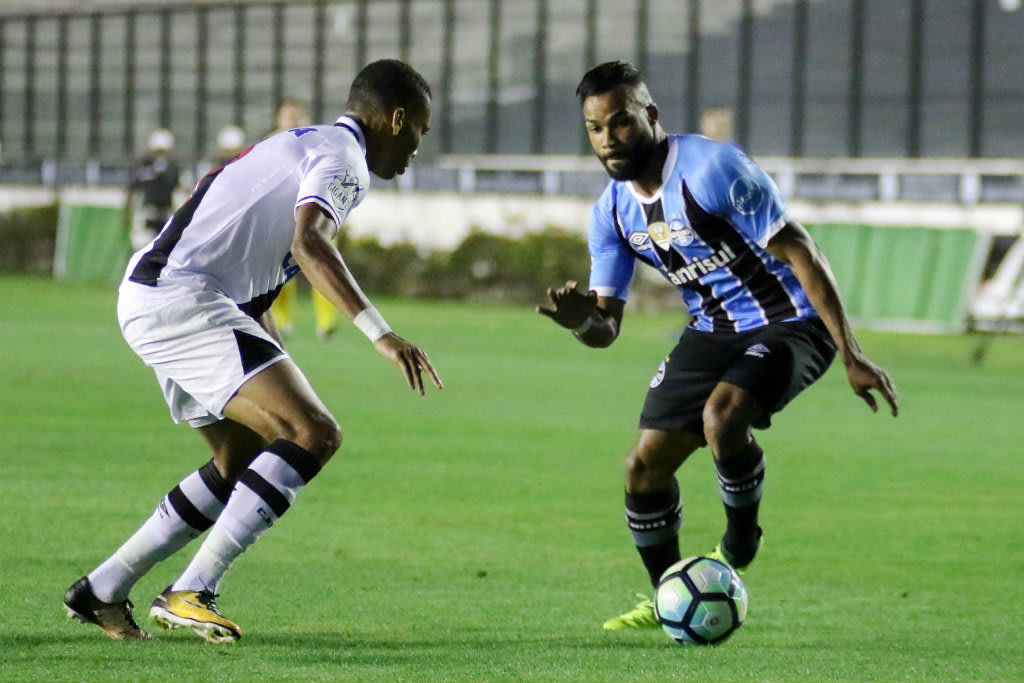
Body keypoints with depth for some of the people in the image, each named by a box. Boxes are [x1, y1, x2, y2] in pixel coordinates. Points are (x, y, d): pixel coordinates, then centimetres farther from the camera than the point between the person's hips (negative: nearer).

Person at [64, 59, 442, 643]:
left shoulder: (302, 146, 26)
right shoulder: (341, 157, -6)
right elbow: (309, 245, -25)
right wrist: (382, 335, -32)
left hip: (150, 297, 11)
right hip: (184, 299, -11)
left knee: (243, 462, 19)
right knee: (314, 434, -17)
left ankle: (102, 590, 22)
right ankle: (192, 593, -19)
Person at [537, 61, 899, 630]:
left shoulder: (711, 169, -22)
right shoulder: (611, 213, 0)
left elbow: (800, 253, -21)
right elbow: (608, 327, 3)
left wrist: (851, 357, -23)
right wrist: (582, 320, -24)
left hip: (788, 323, -7)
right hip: (712, 331, 7)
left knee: (721, 415, -34)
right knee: (646, 465, 1)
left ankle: (740, 543, -6)